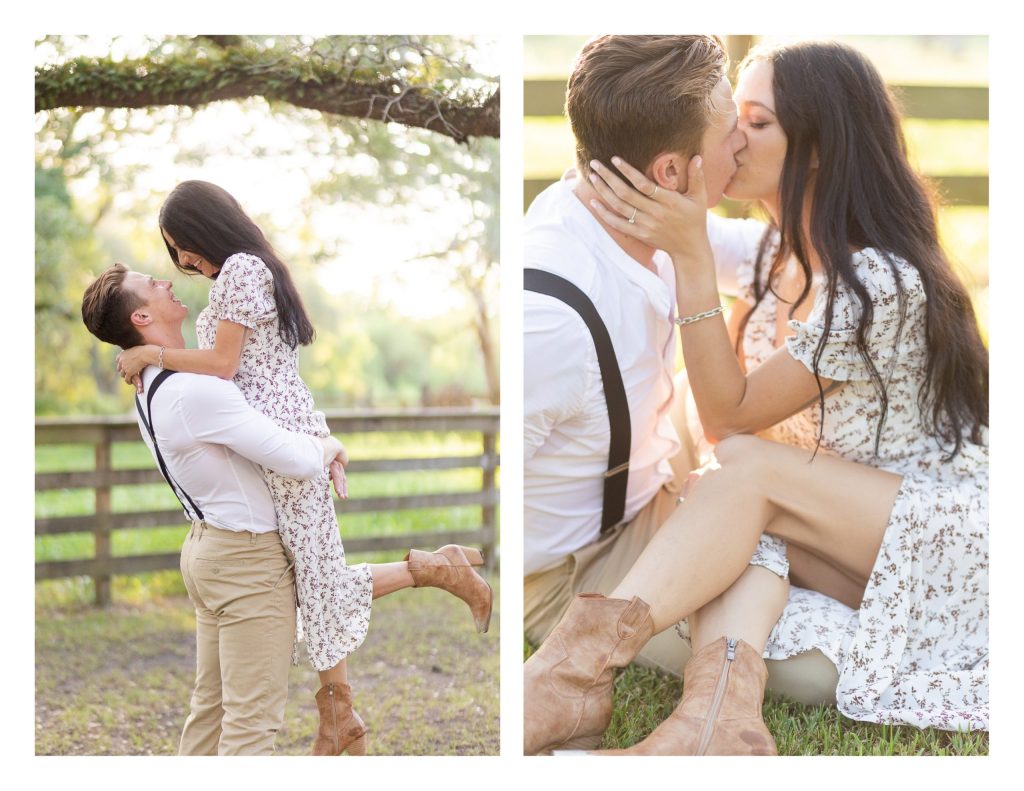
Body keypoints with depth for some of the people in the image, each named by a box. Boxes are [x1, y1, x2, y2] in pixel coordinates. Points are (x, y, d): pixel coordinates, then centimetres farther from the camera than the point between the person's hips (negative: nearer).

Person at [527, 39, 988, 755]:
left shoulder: (879, 281, -21)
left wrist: (692, 255, -26)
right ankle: (722, 709, -47)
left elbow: (729, 417, -19)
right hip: (856, 549, 7)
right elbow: (733, 411, 3)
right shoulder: (775, 255, 7)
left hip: (953, 538, -7)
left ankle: (584, 660, -43)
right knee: (746, 522, -24)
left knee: (749, 471, -28)